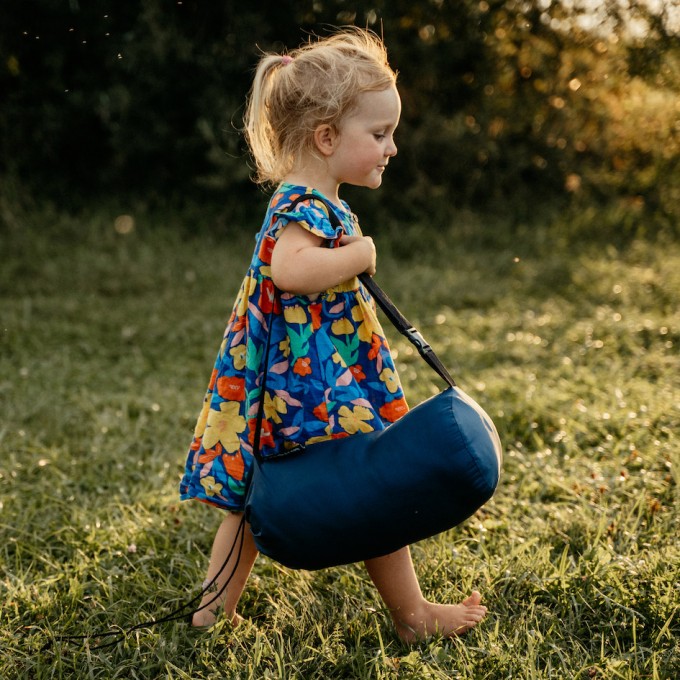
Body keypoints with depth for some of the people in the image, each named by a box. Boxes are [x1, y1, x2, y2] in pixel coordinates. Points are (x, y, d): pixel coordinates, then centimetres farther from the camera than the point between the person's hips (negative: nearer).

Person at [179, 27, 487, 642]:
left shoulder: (305, 204, 13)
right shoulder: (307, 208, -20)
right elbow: (289, 269, -40)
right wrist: (359, 255, -27)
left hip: (291, 382, 10)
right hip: (321, 390, -10)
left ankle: (213, 613, 25)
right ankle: (413, 616, 20)